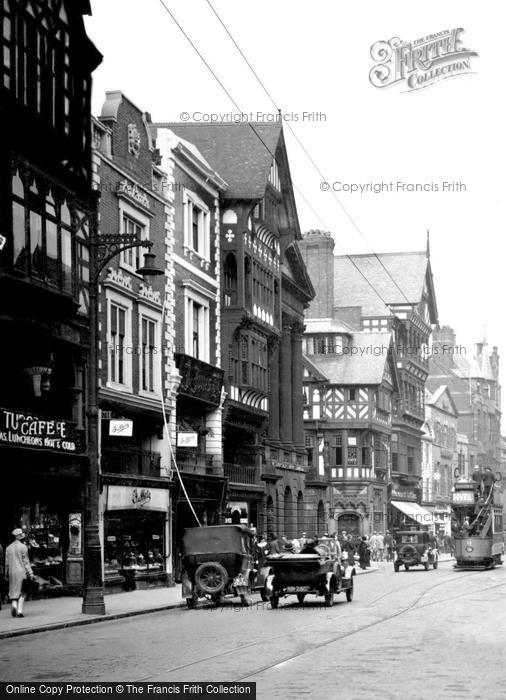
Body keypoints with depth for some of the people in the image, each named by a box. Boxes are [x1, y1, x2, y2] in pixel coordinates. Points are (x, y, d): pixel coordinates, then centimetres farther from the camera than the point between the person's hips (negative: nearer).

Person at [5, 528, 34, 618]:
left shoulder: (8, 548, 8)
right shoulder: (23, 547, -7)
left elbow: (7, 562, 11)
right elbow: (26, 561, -9)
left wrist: (6, 574, 19)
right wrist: (30, 573, -8)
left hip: (12, 572, 4)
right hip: (21, 571, -4)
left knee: (14, 591, 11)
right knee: (21, 592, 3)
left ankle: (14, 604, -14)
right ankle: (19, 611, -5)